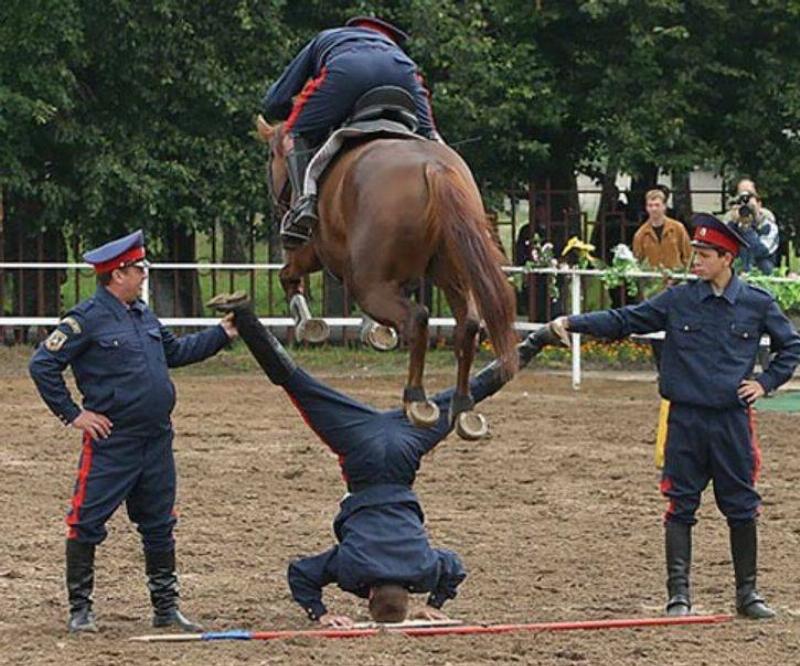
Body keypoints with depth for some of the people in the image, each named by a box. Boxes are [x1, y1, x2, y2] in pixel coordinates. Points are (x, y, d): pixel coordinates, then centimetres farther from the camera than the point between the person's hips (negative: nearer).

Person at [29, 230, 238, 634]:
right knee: (87, 524, -2)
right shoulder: (87, 319, -12)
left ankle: (166, 607, 22)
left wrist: (221, 335, 24)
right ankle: (80, 609, 7)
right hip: (111, 443, -7)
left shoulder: (143, 316, 12)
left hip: (157, 443, 7)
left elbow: (176, 351, 28)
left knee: (159, 526, 13)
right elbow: (43, 366, -11)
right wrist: (72, 414, -11)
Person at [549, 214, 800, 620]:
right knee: (680, 506, 0)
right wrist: (574, 324, -6)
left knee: (742, 507, 5)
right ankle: (678, 594, 5)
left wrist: (766, 383, 4)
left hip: (733, 419, 0)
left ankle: (747, 593, 17)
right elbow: (624, 321, 3)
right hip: (686, 419, 0)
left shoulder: (757, 304, 2)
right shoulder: (679, 300, 3)